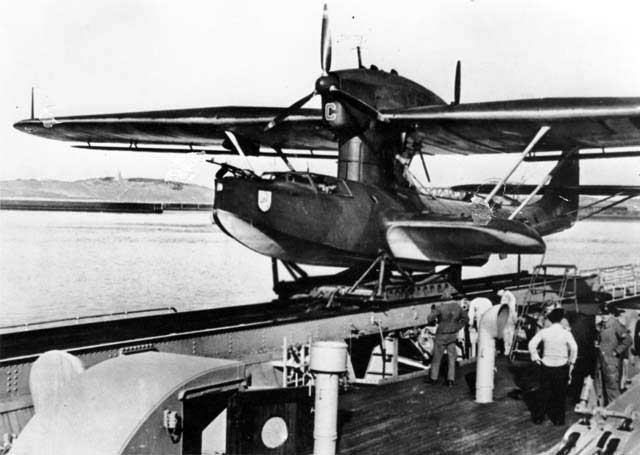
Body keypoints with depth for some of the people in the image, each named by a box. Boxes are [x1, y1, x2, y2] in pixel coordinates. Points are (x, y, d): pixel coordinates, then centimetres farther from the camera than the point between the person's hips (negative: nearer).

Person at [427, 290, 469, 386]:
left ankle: (433, 378, 21)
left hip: (442, 336, -4)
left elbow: (430, 319, -18)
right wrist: (457, 328, 11)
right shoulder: (457, 306, -4)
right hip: (453, 335, 4)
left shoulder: (440, 307, -20)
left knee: (437, 357, 11)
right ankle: (450, 379, 10)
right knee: (452, 357, 13)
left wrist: (433, 311, 0)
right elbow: (466, 318, 7)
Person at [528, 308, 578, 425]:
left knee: (544, 393, 13)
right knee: (560, 394, 11)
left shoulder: (544, 332, -4)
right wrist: (571, 362, -5)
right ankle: (558, 419, 16)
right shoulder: (566, 333, -10)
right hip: (561, 366, -2)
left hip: (546, 366, 2)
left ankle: (538, 417, 18)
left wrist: (535, 357, 1)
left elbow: (532, 344, -7)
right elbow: (574, 348, -19)